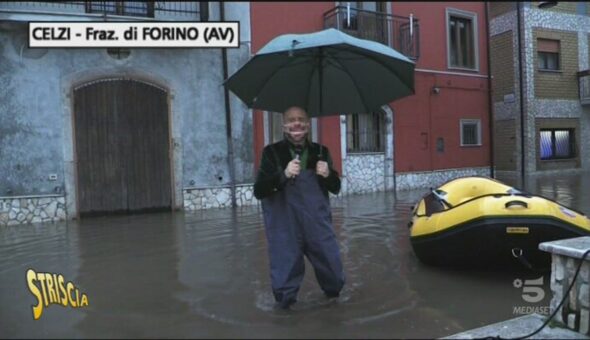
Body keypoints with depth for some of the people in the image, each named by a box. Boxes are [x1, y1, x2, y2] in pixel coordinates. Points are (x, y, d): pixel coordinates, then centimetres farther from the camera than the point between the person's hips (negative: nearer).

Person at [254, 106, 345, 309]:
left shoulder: (320, 152, 7)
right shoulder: (272, 153, -3)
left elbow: (336, 189, 13)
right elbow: (258, 192, -10)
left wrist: (328, 174, -9)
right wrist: (283, 174, -24)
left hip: (319, 224, 3)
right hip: (285, 228, -3)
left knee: (332, 268, 13)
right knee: (286, 267, 2)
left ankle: (333, 293, 44)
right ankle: (285, 300, 30)